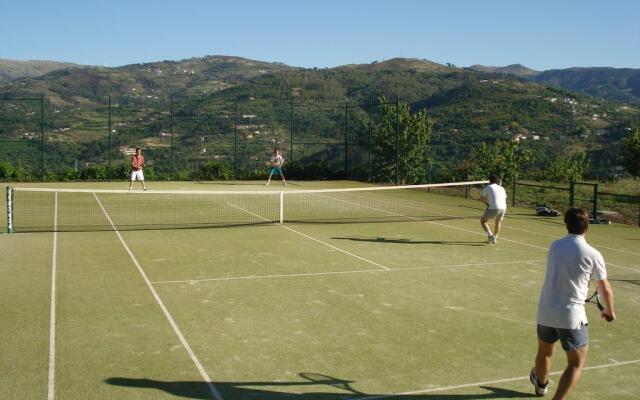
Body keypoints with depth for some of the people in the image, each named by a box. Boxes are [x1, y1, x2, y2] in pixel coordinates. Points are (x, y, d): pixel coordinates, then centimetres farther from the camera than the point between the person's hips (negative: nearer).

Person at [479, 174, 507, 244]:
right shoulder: (502, 188, 20)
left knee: (482, 221, 13)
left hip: (493, 208, -5)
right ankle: (494, 238, 29)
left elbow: (481, 198, 17)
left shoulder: (488, 187, 8)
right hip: (503, 208, 5)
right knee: (498, 222, 32)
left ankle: (490, 236, -3)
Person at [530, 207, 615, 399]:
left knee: (544, 352, 27)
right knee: (576, 363, 10)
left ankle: (541, 383, 53)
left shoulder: (554, 246, 3)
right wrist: (610, 311, 18)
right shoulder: (593, 254, -11)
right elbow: (605, 289, -1)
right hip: (572, 316, -5)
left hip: (545, 312, 5)